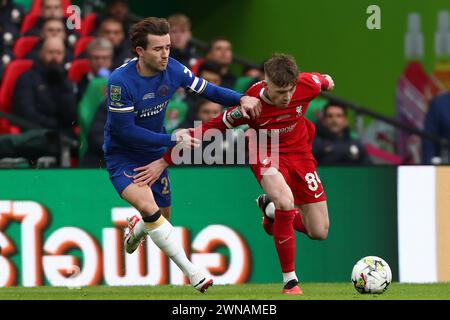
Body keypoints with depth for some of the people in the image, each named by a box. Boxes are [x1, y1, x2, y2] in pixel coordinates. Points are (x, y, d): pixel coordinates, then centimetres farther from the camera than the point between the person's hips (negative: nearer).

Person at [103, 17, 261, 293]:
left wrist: (242, 99, -18)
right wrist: (172, 139, -28)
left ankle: (137, 228, 53)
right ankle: (192, 273, -25)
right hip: (122, 155, -6)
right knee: (148, 206, -28)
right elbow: (124, 130, -25)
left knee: (163, 217, 14)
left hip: (155, 154, 6)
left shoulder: (172, 70, -12)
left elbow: (208, 90, 0)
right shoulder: (120, 81, -28)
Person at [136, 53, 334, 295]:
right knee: (285, 200, -36)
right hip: (265, 154, -4)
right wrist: (164, 161, -22)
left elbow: (323, 81, 2)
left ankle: (270, 209, 33)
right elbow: (208, 129, -25)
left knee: (319, 232, 2)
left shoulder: (307, 85, -25)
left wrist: (326, 81, 28)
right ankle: (289, 280, -21)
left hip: (299, 152, 4)